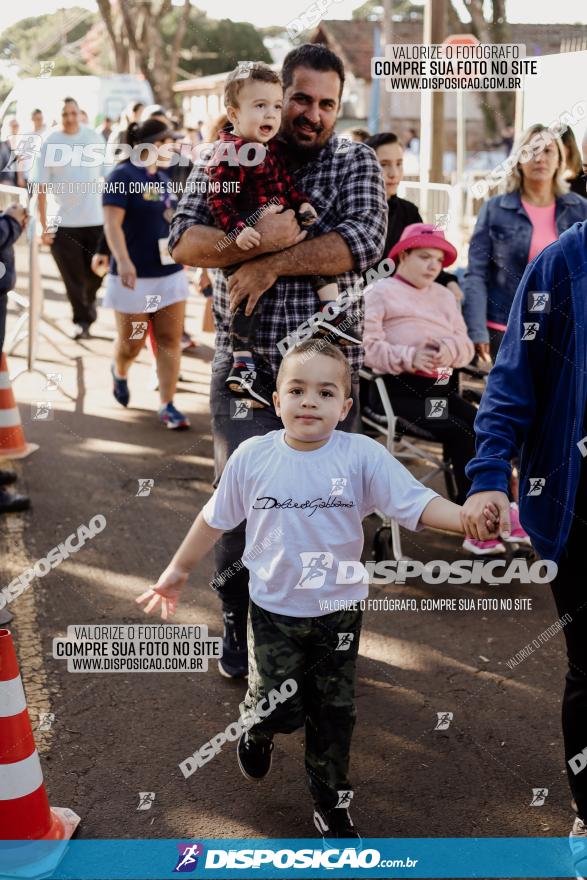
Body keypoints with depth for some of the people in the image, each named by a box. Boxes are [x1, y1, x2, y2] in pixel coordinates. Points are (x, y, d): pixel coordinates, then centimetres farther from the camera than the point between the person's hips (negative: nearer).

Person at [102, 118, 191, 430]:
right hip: (135, 275, -6)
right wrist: (123, 260, -30)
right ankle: (119, 372, 40)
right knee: (131, 342, 6)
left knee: (170, 340, 0)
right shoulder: (124, 176, -10)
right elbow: (112, 223, -18)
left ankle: (167, 405, 3)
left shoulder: (163, 178, 13)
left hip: (169, 272, 6)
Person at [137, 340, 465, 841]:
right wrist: (179, 570, 12)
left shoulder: (362, 456, -15)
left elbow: (417, 503, -22)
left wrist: (470, 518, -41)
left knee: (334, 715, 13)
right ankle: (257, 730, 39)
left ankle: (332, 805, 35)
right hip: (274, 611, 0)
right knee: (279, 710, 1)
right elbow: (216, 518, 3)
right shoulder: (253, 456, -11)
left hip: (339, 612, 0)